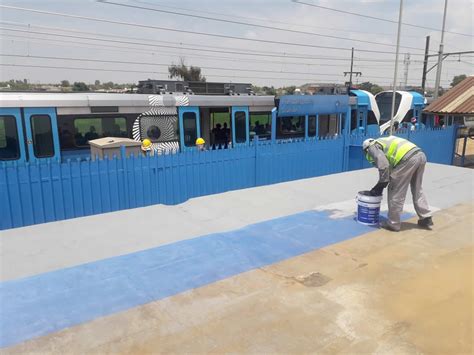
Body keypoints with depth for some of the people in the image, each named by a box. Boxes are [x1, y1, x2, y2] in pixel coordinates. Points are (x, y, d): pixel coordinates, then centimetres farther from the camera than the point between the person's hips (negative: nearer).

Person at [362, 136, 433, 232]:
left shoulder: (373, 147, 9)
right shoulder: (384, 142, 34)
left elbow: (383, 165, -9)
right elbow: (390, 168, 35)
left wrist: (381, 184, 2)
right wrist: (380, 184, 35)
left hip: (408, 159, -9)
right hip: (420, 155, 9)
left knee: (396, 192, 4)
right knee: (417, 190, 25)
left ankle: (393, 224, 13)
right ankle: (426, 218, 32)